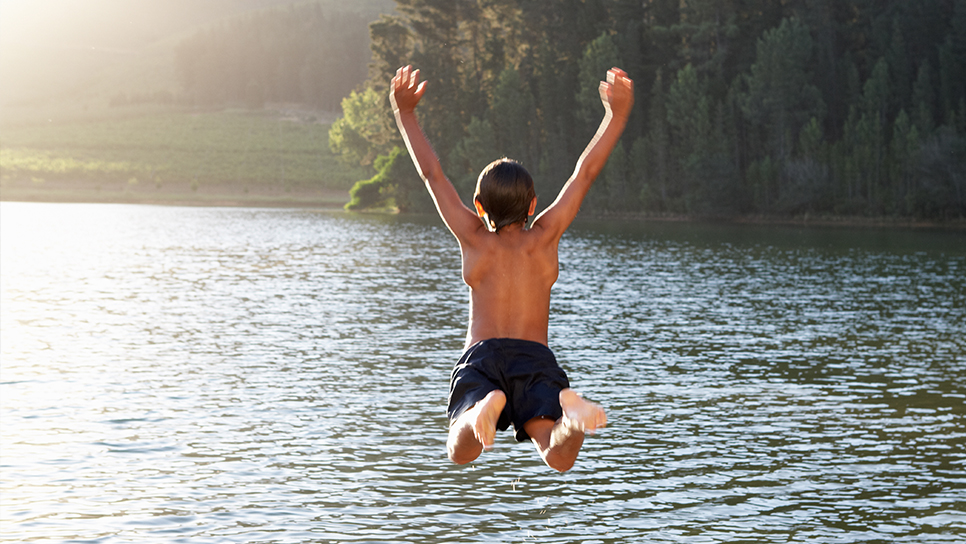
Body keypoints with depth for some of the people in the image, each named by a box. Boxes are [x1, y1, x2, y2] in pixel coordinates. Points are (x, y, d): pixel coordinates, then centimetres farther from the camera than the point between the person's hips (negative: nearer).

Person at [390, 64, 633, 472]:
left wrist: (405, 114, 26)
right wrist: (616, 116, 19)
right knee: (558, 457, -18)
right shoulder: (544, 238, 14)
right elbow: (585, 172, 17)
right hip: (536, 357, 0)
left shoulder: (474, 239, 13)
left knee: (461, 453, -16)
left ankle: (484, 407, -49)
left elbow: (432, 174, 18)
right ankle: (571, 411, -53)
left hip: (482, 354, 0)